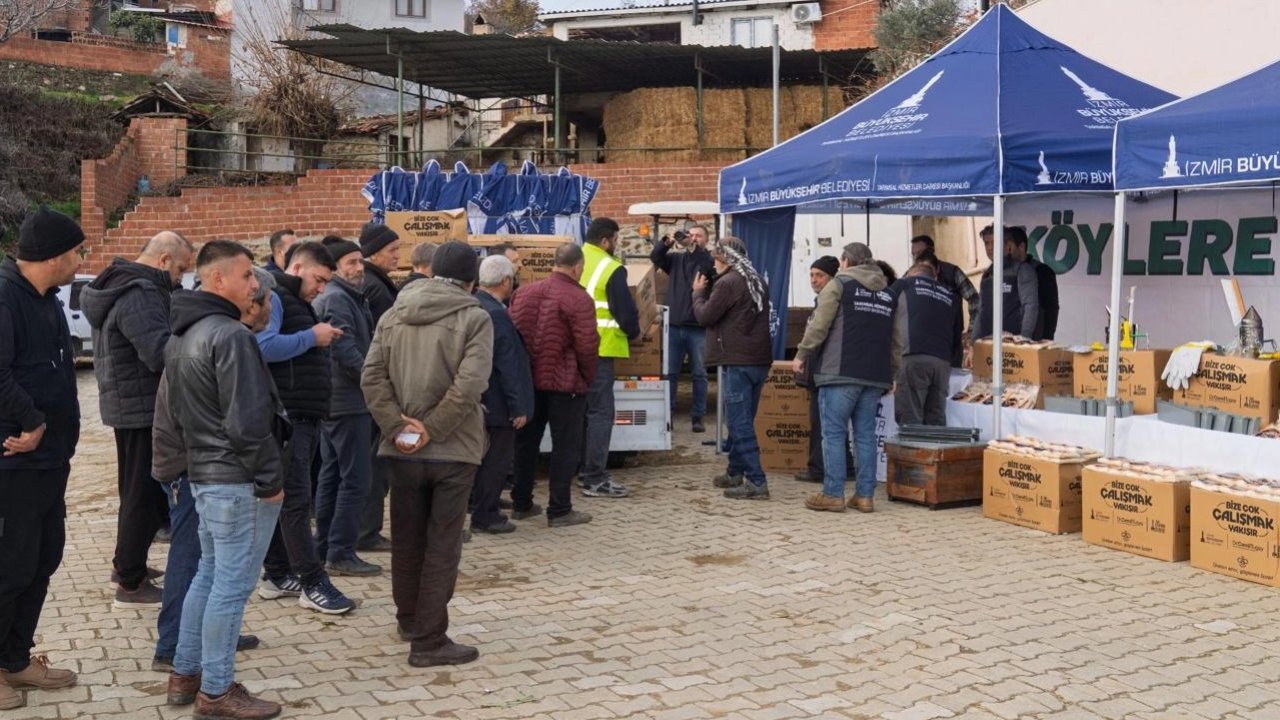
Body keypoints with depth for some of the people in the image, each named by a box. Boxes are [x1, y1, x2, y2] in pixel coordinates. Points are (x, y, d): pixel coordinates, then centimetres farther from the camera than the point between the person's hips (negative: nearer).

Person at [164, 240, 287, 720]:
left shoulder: (181, 335, 13)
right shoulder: (230, 335, -19)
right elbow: (248, 421, -22)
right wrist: (270, 478, -15)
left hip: (203, 472, 10)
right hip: (239, 479, -10)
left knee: (209, 573, 20)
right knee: (232, 585, -1)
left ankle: (185, 674, 28)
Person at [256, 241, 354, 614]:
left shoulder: (298, 303, 21)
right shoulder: (273, 298, -11)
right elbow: (264, 346, -27)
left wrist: (323, 340, 7)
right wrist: (312, 337, -18)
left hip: (305, 416, 10)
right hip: (286, 416, -10)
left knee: (287, 496, 14)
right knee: (296, 499, -7)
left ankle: (277, 574, 21)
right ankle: (313, 582, -4)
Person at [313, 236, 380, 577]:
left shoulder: (339, 297, 18)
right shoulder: (337, 299, -14)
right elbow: (348, 352, -22)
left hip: (333, 401, 11)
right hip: (349, 401, -11)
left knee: (332, 475, 14)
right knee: (355, 478, -6)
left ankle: (324, 548, 21)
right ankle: (341, 553, -4)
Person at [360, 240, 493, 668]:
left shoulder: (394, 315, 6)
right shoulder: (474, 318, -8)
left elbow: (372, 377, -3)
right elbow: (469, 386, -20)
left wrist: (397, 426, -6)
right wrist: (431, 429, -13)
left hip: (402, 451, 5)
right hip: (453, 450, -4)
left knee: (407, 541, 18)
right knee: (442, 547, 3)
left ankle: (409, 620, 34)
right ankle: (428, 641, 6)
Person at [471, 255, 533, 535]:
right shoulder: (497, 314, -23)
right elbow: (507, 366, -23)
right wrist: (518, 407, -18)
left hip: (479, 400, 10)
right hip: (497, 403, -10)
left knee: (488, 459, 19)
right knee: (497, 460, 1)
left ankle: (484, 511, 27)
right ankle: (485, 517, 7)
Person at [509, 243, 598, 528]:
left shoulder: (523, 292, 5)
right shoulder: (578, 299, -15)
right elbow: (587, 347, -16)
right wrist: (588, 378, 0)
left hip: (528, 380, 6)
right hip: (565, 384, -6)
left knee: (526, 442, 17)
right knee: (565, 447, 4)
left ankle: (521, 503, 25)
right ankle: (559, 510, 6)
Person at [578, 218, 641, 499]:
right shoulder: (611, 269, -12)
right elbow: (626, 311, -11)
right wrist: (633, 332, 8)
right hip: (599, 349, -8)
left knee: (582, 409, 17)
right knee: (601, 412, -3)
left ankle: (588, 469, 25)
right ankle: (595, 480, -4)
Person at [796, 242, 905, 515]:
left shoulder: (839, 285, 1)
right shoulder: (891, 293, 17)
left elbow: (819, 326, -6)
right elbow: (899, 340, 14)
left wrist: (802, 355, 6)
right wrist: (891, 374, 19)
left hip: (840, 373, -5)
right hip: (876, 377, 5)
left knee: (833, 433, -1)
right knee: (866, 434, 9)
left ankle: (833, 494, -2)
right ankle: (865, 495, 9)